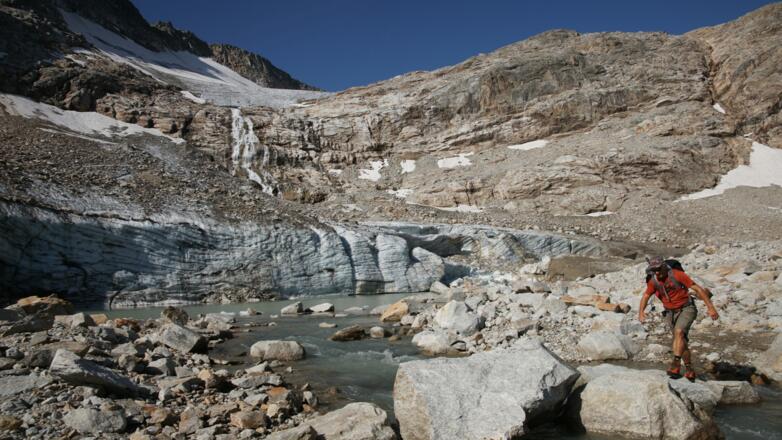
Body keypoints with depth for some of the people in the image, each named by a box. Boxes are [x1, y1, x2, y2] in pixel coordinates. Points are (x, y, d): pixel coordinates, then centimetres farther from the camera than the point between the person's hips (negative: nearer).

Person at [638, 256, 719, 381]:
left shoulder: (677, 275, -21)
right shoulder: (653, 281, -8)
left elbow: (698, 289, -18)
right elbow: (646, 296, 5)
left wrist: (710, 307, -21)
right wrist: (641, 311, -13)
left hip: (686, 309, -5)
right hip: (671, 313, 5)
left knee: (679, 332, -28)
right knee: (682, 341, 12)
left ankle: (676, 365, -28)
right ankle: (690, 370, 26)